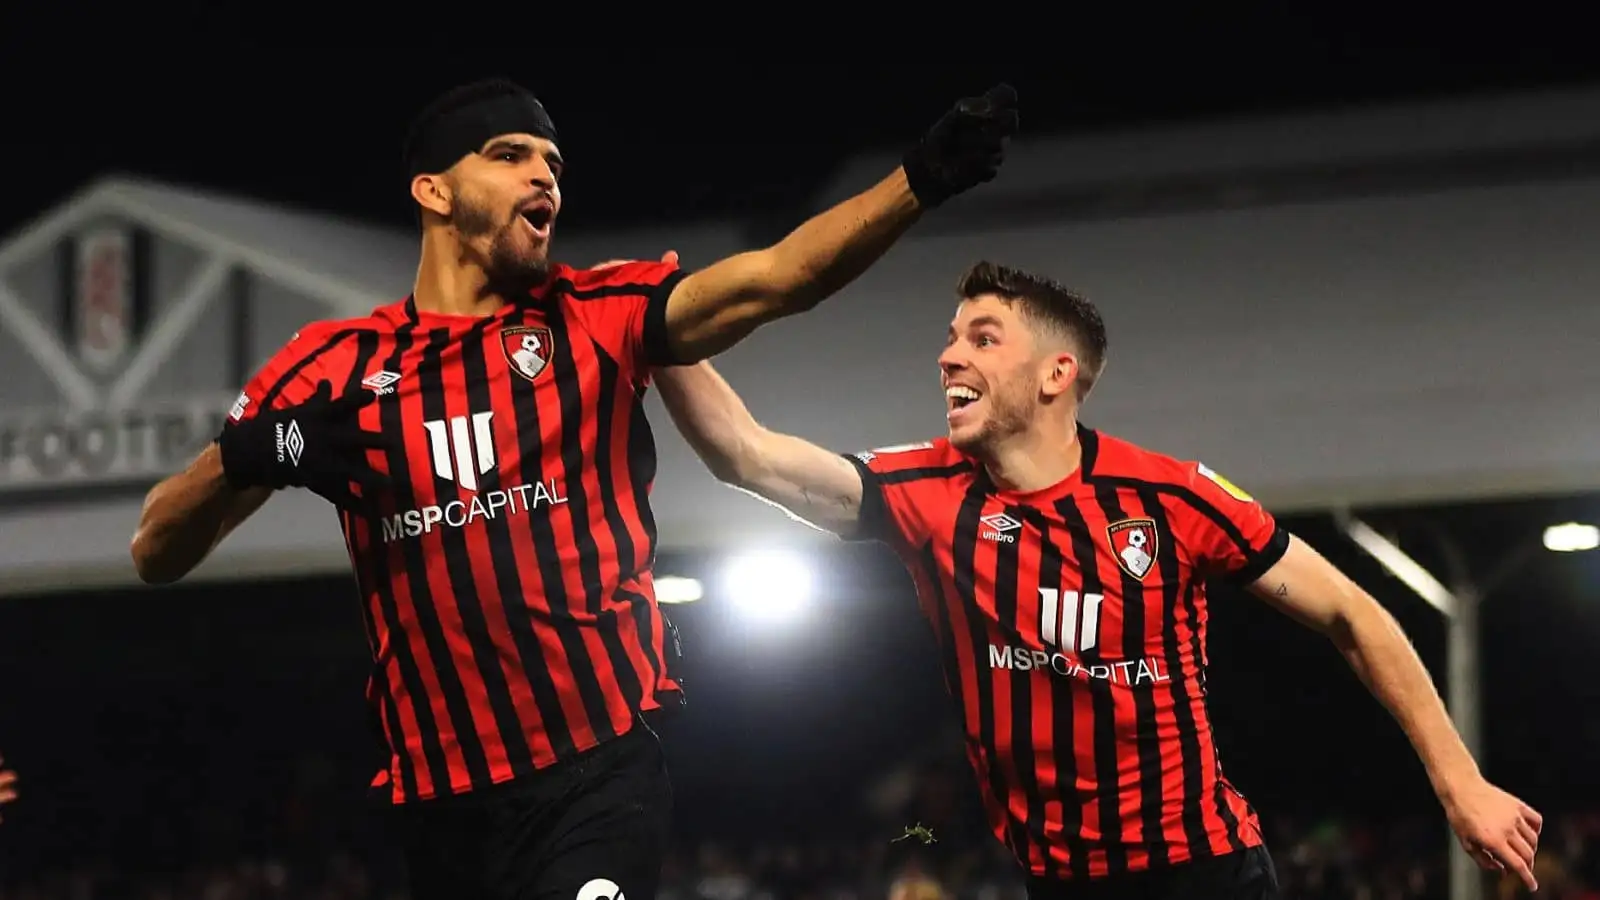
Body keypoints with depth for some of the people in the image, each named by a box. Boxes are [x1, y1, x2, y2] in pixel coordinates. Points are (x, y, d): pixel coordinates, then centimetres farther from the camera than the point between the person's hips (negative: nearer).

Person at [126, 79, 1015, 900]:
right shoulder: (334, 366, 6)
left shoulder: (595, 318, 5)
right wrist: (243, 458, -15)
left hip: (600, 772, -2)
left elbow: (775, 277, -11)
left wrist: (920, 179, -26)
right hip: (440, 802, 2)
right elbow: (158, 551, 6)